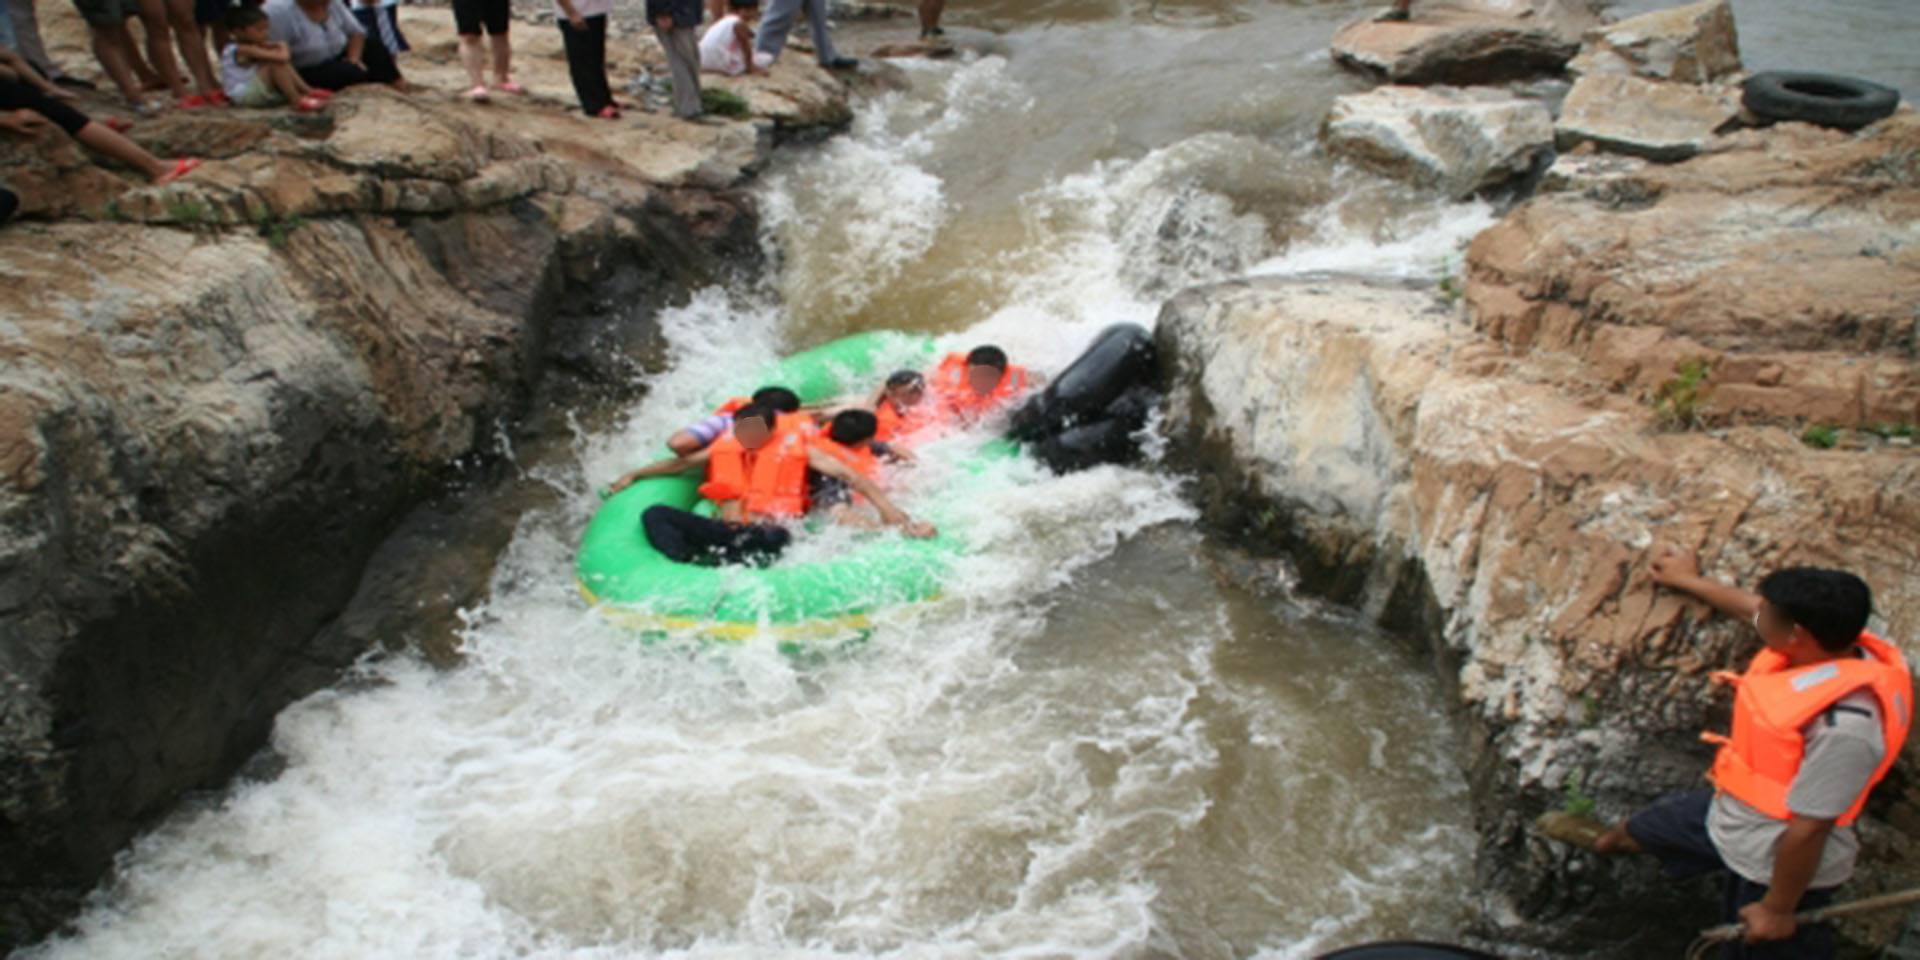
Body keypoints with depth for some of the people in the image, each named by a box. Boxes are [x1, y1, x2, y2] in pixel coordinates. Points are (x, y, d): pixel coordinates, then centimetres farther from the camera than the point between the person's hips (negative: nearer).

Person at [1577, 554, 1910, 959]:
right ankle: (1601, 843, 65)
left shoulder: (1845, 724, -39)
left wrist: (1778, 909, -17)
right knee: (1641, 829, 31)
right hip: (1731, 812, 9)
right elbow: (1749, 605, 10)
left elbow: (1807, 830, -29)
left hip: (1775, 863, -9)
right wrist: (1687, 580, 27)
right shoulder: (1827, 640, -13)